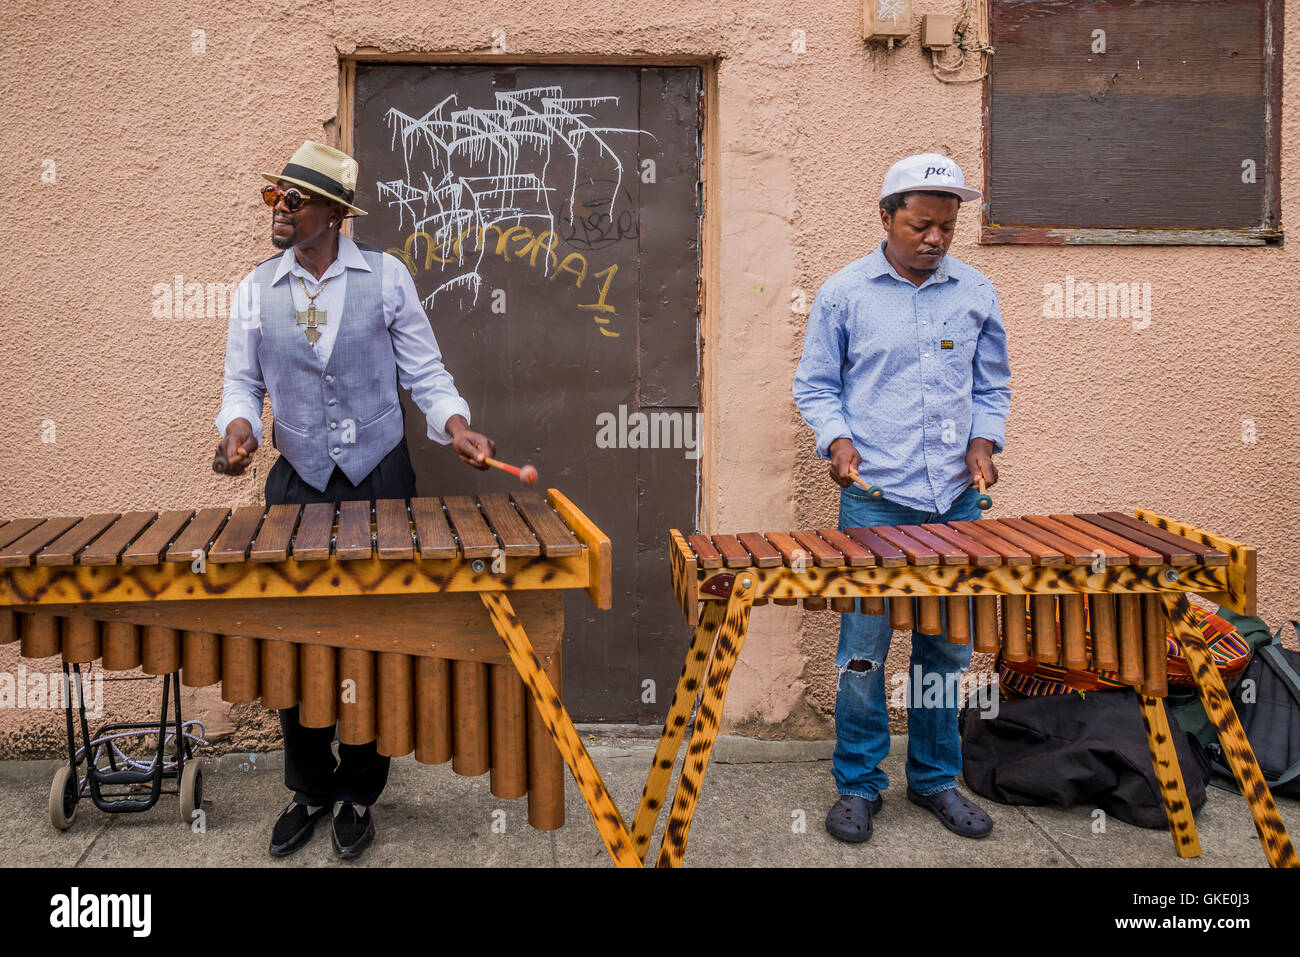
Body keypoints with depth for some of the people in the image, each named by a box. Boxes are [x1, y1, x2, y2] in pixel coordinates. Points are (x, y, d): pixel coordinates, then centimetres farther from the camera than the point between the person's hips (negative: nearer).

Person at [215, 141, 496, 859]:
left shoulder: (386, 278, 0)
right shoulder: (255, 291, 5)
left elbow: (424, 371, 2)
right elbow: (242, 382, 9)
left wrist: (453, 424, -16)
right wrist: (239, 424, -12)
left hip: (379, 480, -1)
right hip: (297, 484, 2)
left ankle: (358, 793, 22)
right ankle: (308, 790, 25)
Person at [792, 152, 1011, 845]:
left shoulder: (976, 293, 8)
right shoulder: (844, 292, 1)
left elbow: (992, 386, 17)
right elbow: (815, 385, 6)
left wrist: (984, 440, 0)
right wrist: (837, 439, -11)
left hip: (956, 501, 3)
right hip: (874, 499, -3)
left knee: (947, 646, 10)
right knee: (862, 649, -1)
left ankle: (935, 777, 26)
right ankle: (858, 783, 15)